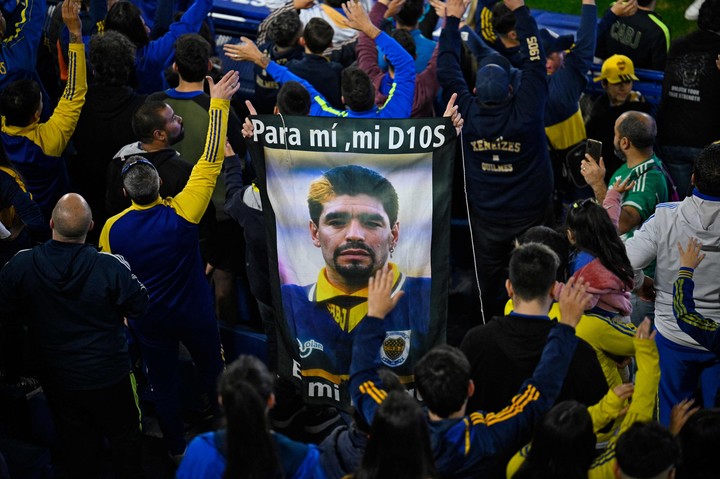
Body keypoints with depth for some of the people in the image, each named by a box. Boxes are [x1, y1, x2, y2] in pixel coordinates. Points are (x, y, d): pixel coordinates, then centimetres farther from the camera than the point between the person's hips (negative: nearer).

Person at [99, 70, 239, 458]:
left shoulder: (112, 230, -19)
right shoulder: (181, 214, -26)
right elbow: (210, 162, -25)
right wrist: (218, 103, -23)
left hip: (148, 322, 1)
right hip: (195, 314, -1)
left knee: (163, 382, 18)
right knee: (211, 368, 24)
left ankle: (176, 448, 34)